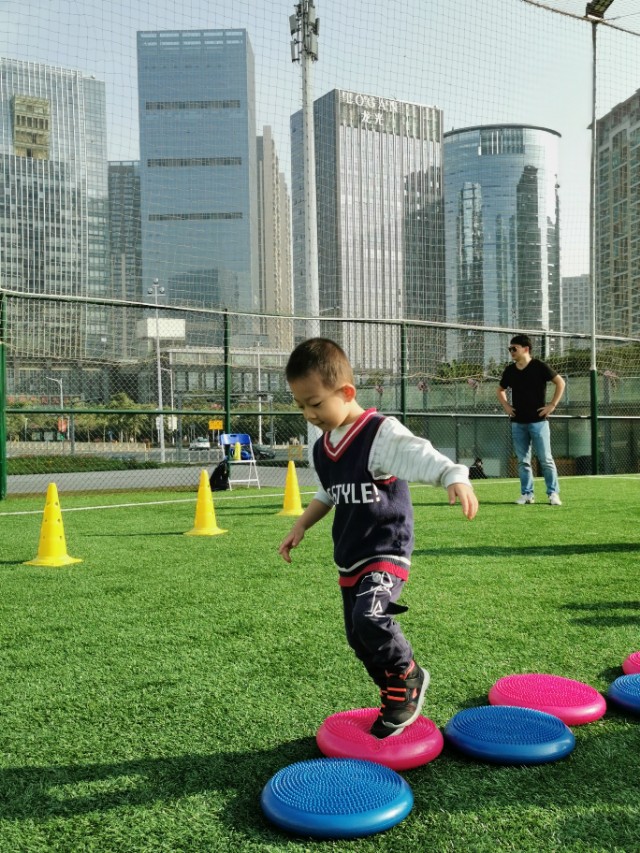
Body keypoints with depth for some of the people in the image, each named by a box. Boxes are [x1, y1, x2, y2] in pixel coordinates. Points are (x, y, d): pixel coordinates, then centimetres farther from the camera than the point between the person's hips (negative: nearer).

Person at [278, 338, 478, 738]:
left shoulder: (381, 434, -18)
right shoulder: (322, 449, 7)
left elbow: (424, 456, -34)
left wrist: (456, 478, -52)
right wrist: (301, 526, 15)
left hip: (386, 551, -8)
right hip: (349, 558, 8)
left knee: (369, 618, -28)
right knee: (359, 639, 12)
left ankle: (409, 677, 1)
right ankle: (397, 698, 33)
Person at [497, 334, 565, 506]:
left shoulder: (539, 366, -6)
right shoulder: (510, 370, 8)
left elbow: (560, 382, -3)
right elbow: (500, 390, 24)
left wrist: (553, 405, -8)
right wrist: (506, 406, 10)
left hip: (538, 421, -5)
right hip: (518, 422, 5)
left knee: (545, 459, -3)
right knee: (522, 461, 7)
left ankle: (553, 493, 5)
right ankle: (526, 494, 14)